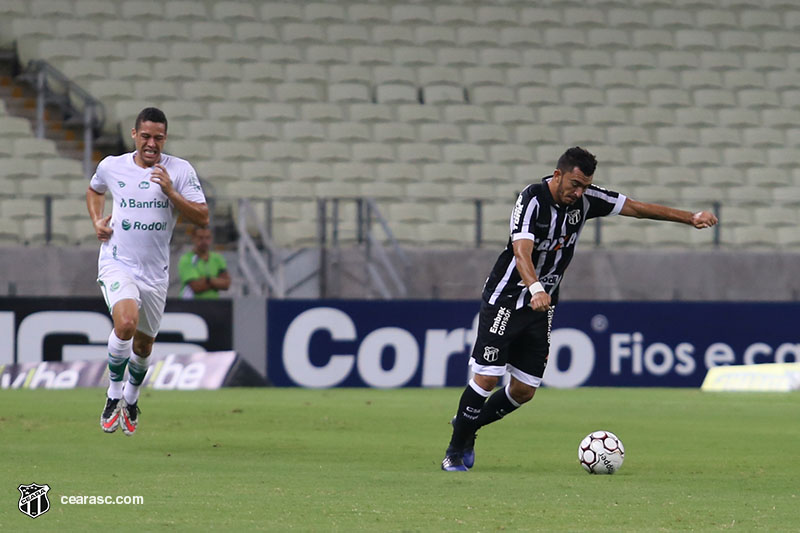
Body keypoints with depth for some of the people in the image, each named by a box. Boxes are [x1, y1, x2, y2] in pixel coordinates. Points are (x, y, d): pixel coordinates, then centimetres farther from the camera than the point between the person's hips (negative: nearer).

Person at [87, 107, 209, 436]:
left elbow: (202, 218, -8)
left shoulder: (180, 171, -4)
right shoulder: (111, 167, 0)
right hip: (117, 263, -2)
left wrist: (170, 192, -20)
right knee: (126, 322, -28)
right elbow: (94, 190, 24)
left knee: (143, 346, 13)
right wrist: (96, 220, 6)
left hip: (155, 271, 2)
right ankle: (113, 394, -9)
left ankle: (131, 399, 43)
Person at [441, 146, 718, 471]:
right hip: (505, 301, -6)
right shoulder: (532, 200, -21)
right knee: (486, 378, -11)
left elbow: (636, 208, 4)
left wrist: (691, 218, 0)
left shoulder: (585, 199, -3)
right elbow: (521, 251, -34)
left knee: (524, 390, 3)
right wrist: (536, 288, -52)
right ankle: (455, 451, 7)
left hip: (541, 309, 6)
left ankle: (468, 425, 27)